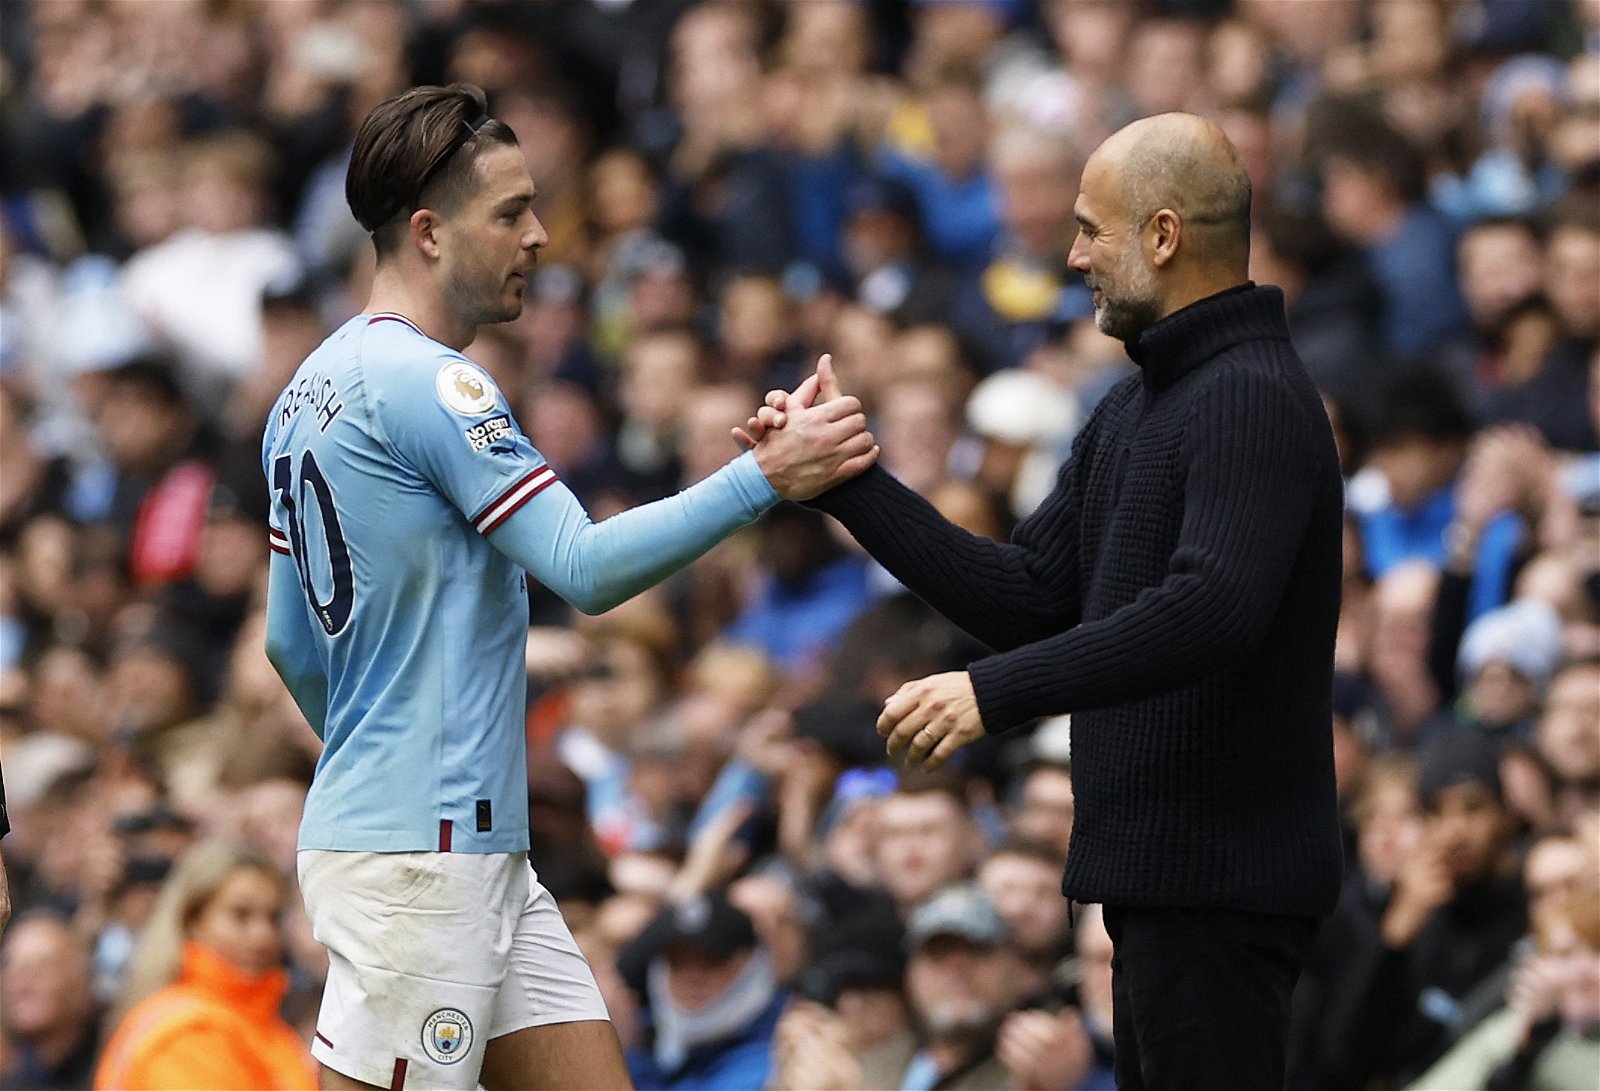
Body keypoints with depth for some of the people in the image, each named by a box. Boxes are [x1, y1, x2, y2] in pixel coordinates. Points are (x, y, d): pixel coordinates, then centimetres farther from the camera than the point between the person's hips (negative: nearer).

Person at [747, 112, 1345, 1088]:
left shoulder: (1253, 399, -15)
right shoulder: (1135, 408, 18)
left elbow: (1213, 609, -30)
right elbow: (1027, 599, 15)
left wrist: (995, 693, -32)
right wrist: (849, 483, 11)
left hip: (1220, 884, -11)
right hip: (1163, 871, 11)